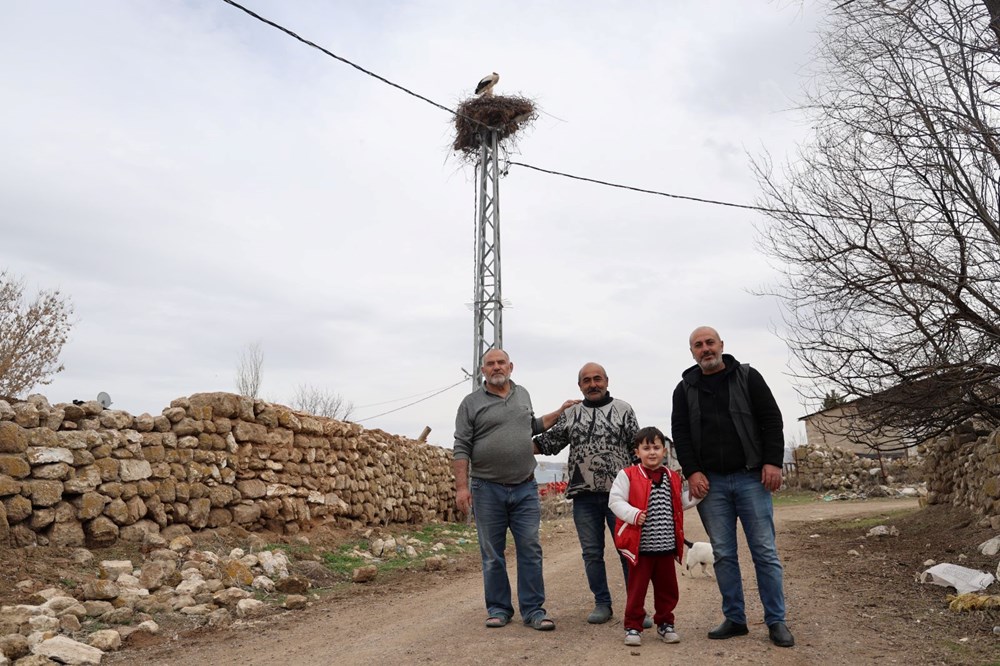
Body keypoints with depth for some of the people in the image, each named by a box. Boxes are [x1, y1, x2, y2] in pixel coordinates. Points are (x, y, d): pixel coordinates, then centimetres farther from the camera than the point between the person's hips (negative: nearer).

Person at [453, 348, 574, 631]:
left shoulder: (523, 395, 13)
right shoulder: (472, 403, 0)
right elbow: (462, 448, -3)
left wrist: (560, 412, 25)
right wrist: (461, 486, -10)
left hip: (525, 488, 3)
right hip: (487, 490, -3)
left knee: (531, 550, 3)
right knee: (492, 554, 7)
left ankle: (533, 610, 13)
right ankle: (498, 609, 21)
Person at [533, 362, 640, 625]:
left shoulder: (623, 409, 4)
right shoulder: (570, 414, 10)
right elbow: (547, 443, 12)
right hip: (584, 496, 2)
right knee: (592, 553, 9)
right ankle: (602, 604, 24)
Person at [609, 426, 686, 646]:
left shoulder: (673, 478, 8)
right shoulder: (628, 475, -7)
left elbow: (680, 505, 19)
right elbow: (615, 501, -11)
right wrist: (634, 515, -23)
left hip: (667, 546, 4)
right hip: (640, 546, -4)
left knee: (667, 588, 15)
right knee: (636, 588, 5)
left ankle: (665, 624, 33)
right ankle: (633, 626, 19)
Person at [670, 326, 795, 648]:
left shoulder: (747, 377, 5)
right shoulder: (684, 389, 9)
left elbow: (771, 420, 1)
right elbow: (680, 433, 5)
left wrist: (773, 462, -9)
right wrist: (692, 471, -6)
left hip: (751, 477, -2)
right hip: (710, 482, 2)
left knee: (765, 552, 1)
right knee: (723, 554, 6)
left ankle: (776, 621, 11)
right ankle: (734, 619, 16)